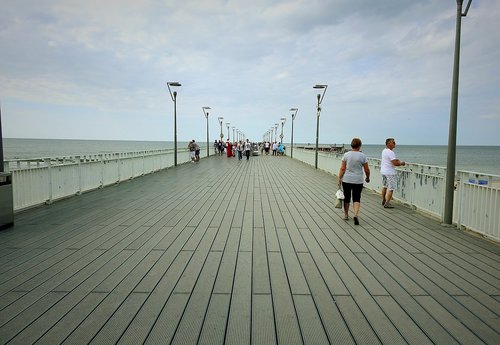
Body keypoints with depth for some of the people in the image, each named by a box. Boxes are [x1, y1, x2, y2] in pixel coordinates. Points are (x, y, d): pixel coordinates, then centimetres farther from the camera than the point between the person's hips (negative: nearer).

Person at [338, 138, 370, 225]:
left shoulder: (346, 154, -2)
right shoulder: (363, 156, -5)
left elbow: (342, 168, -5)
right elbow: (367, 170, 0)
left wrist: (339, 179, 1)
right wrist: (367, 178, 16)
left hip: (346, 180, 1)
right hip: (358, 181, -1)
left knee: (346, 197, 14)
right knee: (356, 198, 5)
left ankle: (346, 215, 26)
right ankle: (356, 215, -13)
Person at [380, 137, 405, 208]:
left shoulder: (384, 151, 9)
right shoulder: (390, 152, -21)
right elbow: (395, 163, -26)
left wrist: (398, 160, 11)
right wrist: (401, 163, -8)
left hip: (383, 171, 10)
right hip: (390, 173, -10)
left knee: (384, 186, 20)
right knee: (390, 188, -5)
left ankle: (383, 200, 32)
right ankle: (387, 203, -5)